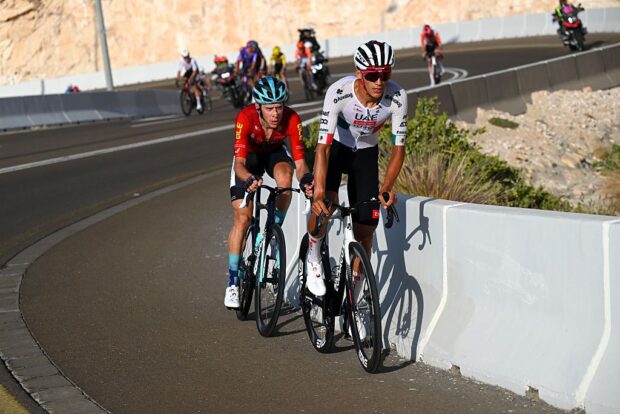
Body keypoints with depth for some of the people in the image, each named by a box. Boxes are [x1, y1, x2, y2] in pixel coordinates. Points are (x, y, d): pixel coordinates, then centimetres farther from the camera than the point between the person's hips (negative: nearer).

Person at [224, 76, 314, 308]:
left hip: (276, 153, 1)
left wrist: (306, 179, -54)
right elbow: (240, 163, -41)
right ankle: (233, 281, 2)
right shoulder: (246, 118, -36)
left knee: (284, 177, -36)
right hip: (249, 156, -1)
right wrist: (249, 180, -63)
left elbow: (299, 162, -32)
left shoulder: (292, 120, -33)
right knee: (242, 218, -10)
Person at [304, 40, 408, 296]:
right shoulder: (339, 92, -34)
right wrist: (319, 193, -47)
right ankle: (314, 260, 0)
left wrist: (386, 187, -36)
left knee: (365, 231, -2)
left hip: (366, 153, 2)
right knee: (325, 203, -30)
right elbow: (323, 146, -37)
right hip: (336, 146, -2)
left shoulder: (397, 97, -28)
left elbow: (398, 148, -21)